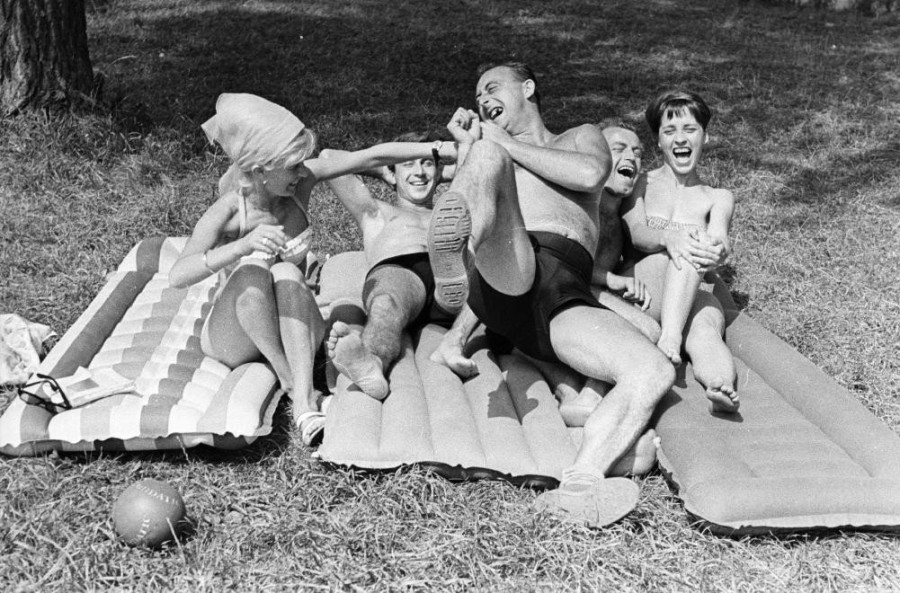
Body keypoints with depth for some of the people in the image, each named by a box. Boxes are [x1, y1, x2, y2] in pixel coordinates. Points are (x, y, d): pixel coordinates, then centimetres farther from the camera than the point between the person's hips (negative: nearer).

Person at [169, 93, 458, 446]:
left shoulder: (300, 181, -12)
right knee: (252, 269, -32)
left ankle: (304, 400, -40)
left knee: (287, 273, -30)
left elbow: (373, 157, -14)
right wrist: (243, 246, -49)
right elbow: (177, 276, -34)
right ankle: (289, 378, -23)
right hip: (232, 336, -3)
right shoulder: (228, 211, -22)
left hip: (292, 328, 3)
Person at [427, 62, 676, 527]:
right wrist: (468, 147, 12)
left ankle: (580, 486, -39)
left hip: (563, 296, 1)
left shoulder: (580, 137, 34)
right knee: (487, 156, -27)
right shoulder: (486, 144, 37)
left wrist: (501, 142, 11)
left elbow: (590, 174, 6)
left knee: (654, 372, -25)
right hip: (500, 275, -1)